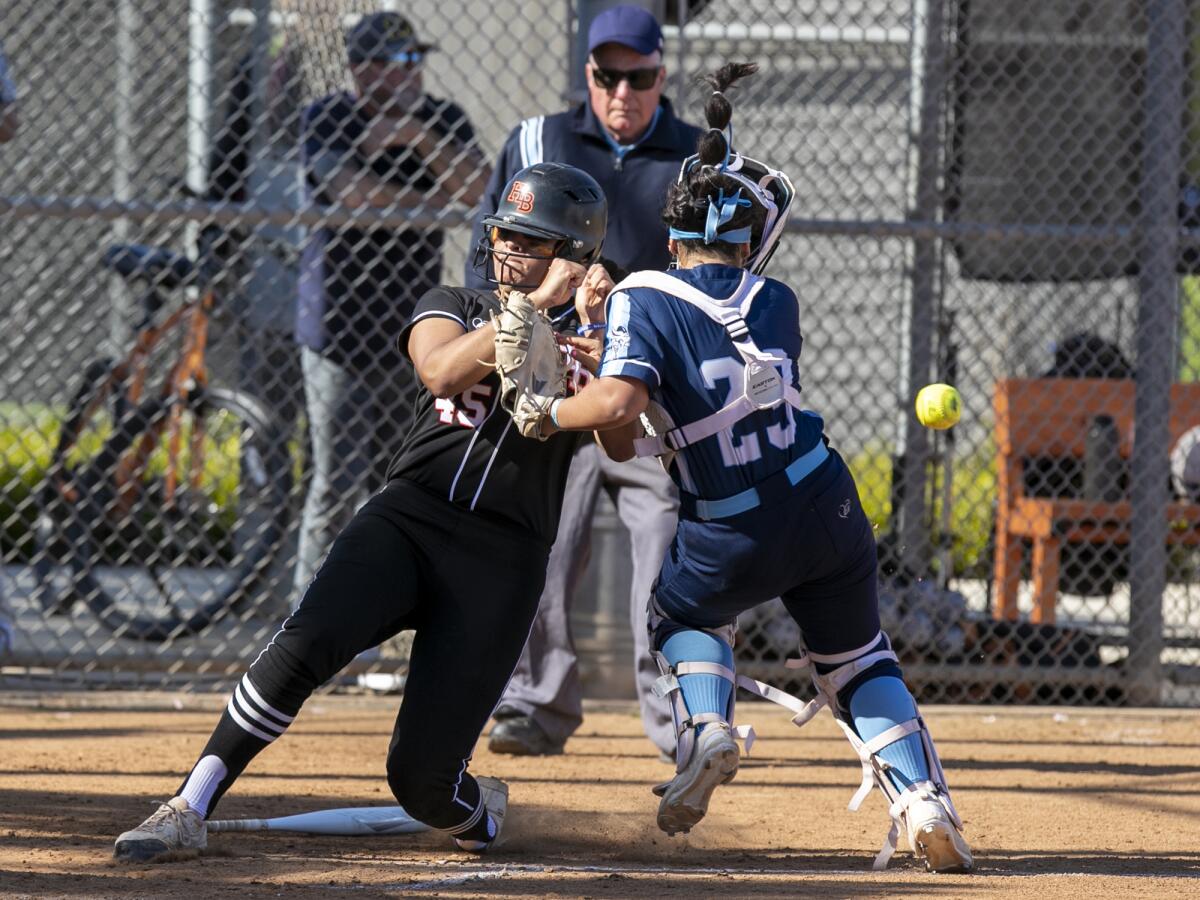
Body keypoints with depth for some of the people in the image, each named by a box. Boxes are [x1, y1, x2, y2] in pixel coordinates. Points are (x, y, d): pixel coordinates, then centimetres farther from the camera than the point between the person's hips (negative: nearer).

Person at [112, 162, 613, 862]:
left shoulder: (590, 341, 11)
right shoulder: (455, 306, 17)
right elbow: (441, 369, -7)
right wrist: (536, 305, -15)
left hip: (503, 560, -2)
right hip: (408, 516, 2)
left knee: (423, 777, -11)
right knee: (309, 642, -30)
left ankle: (478, 812, 26)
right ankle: (190, 811, -24)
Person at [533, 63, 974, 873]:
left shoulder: (644, 298, -9)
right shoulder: (778, 303, 5)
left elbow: (620, 403, -23)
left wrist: (548, 414, -7)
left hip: (734, 537, -2)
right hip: (829, 508, 2)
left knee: (685, 614, 32)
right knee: (857, 657, 22)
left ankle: (706, 727, 4)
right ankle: (923, 799, 3)